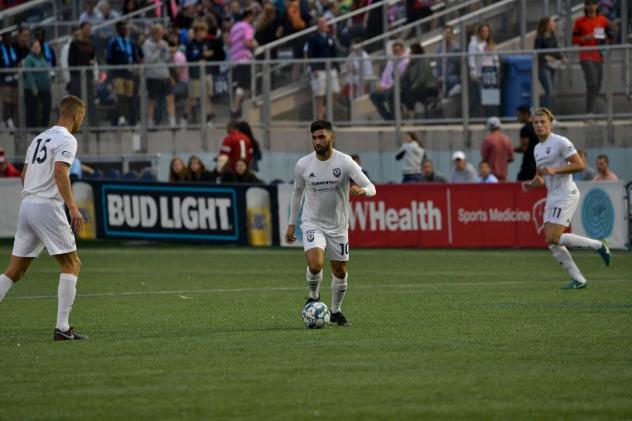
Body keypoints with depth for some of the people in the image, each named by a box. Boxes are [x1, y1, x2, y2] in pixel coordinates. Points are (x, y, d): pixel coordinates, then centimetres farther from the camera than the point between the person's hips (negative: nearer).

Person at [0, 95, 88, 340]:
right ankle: (62, 328, -8)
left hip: (26, 205, 8)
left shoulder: (40, 138, 20)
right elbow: (60, 172, -20)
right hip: (48, 207, -8)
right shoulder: (66, 140, -6)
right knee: (71, 264, -1)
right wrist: (73, 208, -24)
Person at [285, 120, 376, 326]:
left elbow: (371, 188, -14)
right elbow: (297, 192, 11)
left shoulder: (345, 162, -12)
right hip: (312, 223, -1)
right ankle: (314, 297, 6)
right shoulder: (303, 165, -6)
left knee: (340, 272, 9)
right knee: (315, 265, -23)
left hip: (338, 226, 1)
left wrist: (362, 190, -39)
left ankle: (335, 311, 32)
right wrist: (291, 224, 12)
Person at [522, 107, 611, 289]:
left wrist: (555, 170, -22)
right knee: (552, 243, 0)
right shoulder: (538, 149, 16)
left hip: (566, 195, -9)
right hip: (552, 197, 9)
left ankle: (597, 245, -1)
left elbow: (580, 165, -15)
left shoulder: (560, 142, -10)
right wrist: (531, 183, 5)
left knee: (553, 238, -17)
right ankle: (578, 280, 7)